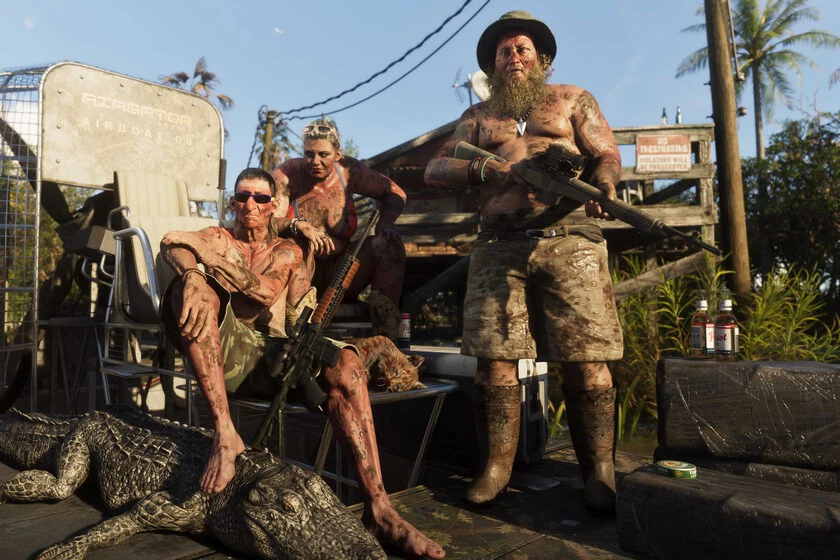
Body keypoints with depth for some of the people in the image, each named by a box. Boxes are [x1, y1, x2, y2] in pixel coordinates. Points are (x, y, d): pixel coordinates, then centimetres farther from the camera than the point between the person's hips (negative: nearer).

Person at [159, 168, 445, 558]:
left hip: (271, 353, 1)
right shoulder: (217, 237, 20)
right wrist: (191, 274, -32)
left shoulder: (286, 250, 20)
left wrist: (202, 248, -13)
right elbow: (173, 249, -7)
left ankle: (378, 508, -30)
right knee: (193, 283, -27)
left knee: (345, 364, -28)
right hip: (221, 351, 0)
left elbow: (267, 291, -5)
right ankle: (225, 434, -37)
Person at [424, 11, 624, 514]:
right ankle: (497, 467, 12)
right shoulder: (478, 116, 23)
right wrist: (482, 168, -5)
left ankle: (599, 472, 7)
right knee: (494, 358, -3)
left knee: (586, 360, -6)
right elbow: (435, 169, 14)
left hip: (569, 241, -1)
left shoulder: (572, 99, 20)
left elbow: (607, 154, 12)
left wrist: (603, 183, -12)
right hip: (499, 247, 2)